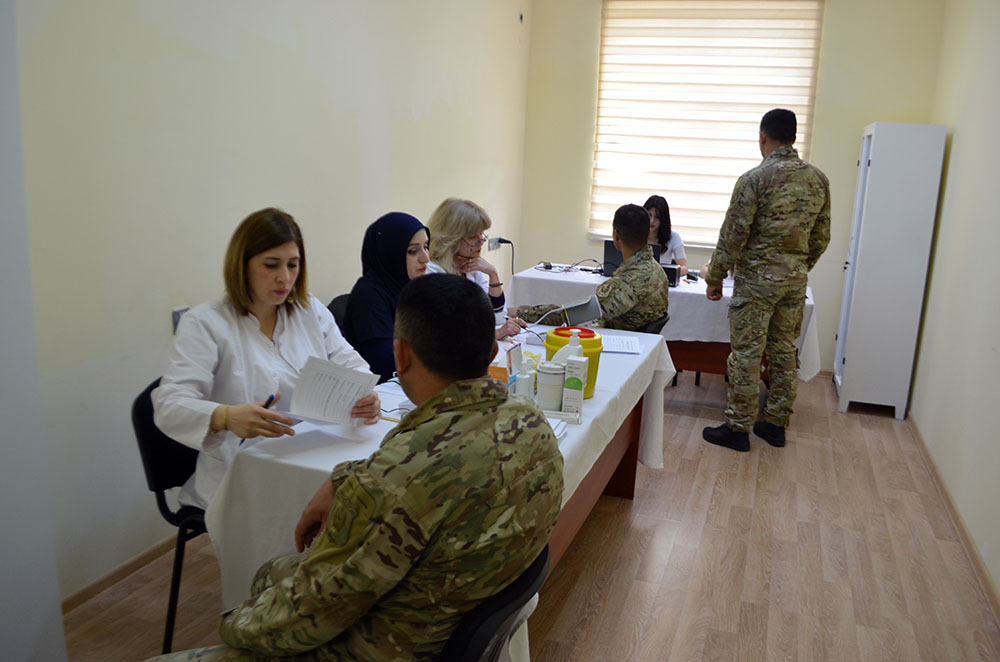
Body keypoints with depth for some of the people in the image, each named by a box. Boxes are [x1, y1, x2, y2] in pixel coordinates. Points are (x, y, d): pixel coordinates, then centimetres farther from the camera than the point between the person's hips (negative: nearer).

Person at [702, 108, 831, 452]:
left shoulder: (754, 179, -13)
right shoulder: (818, 179, 5)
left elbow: (733, 235, -13)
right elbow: (821, 237, 11)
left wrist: (715, 277, -3)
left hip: (757, 279, -6)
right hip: (796, 281, 6)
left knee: (746, 356, 1)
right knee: (784, 352, 14)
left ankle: (738, 428, 9)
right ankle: (776, 423, 24)